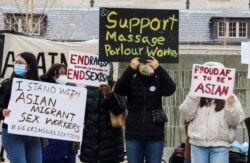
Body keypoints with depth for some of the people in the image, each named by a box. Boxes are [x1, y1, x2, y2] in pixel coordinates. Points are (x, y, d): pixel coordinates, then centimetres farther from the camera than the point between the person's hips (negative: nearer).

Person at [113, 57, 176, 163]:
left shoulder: (158, 82, 0)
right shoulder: (131, 82, 1)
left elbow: (170, 89, -18)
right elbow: (118, 90, -18)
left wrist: (159, 69, -29)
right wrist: (131, 69, -29)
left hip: (155, 137, 0)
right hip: (133, 136, 1)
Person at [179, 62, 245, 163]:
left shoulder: (229, 97, 6)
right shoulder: (197, 96, 9)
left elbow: (236, 121, -1)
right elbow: (187, 114, -2)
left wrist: (230, 105, -17)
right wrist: (193, 95, -10)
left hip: (220, 145, -2)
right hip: (198, 144, 2)